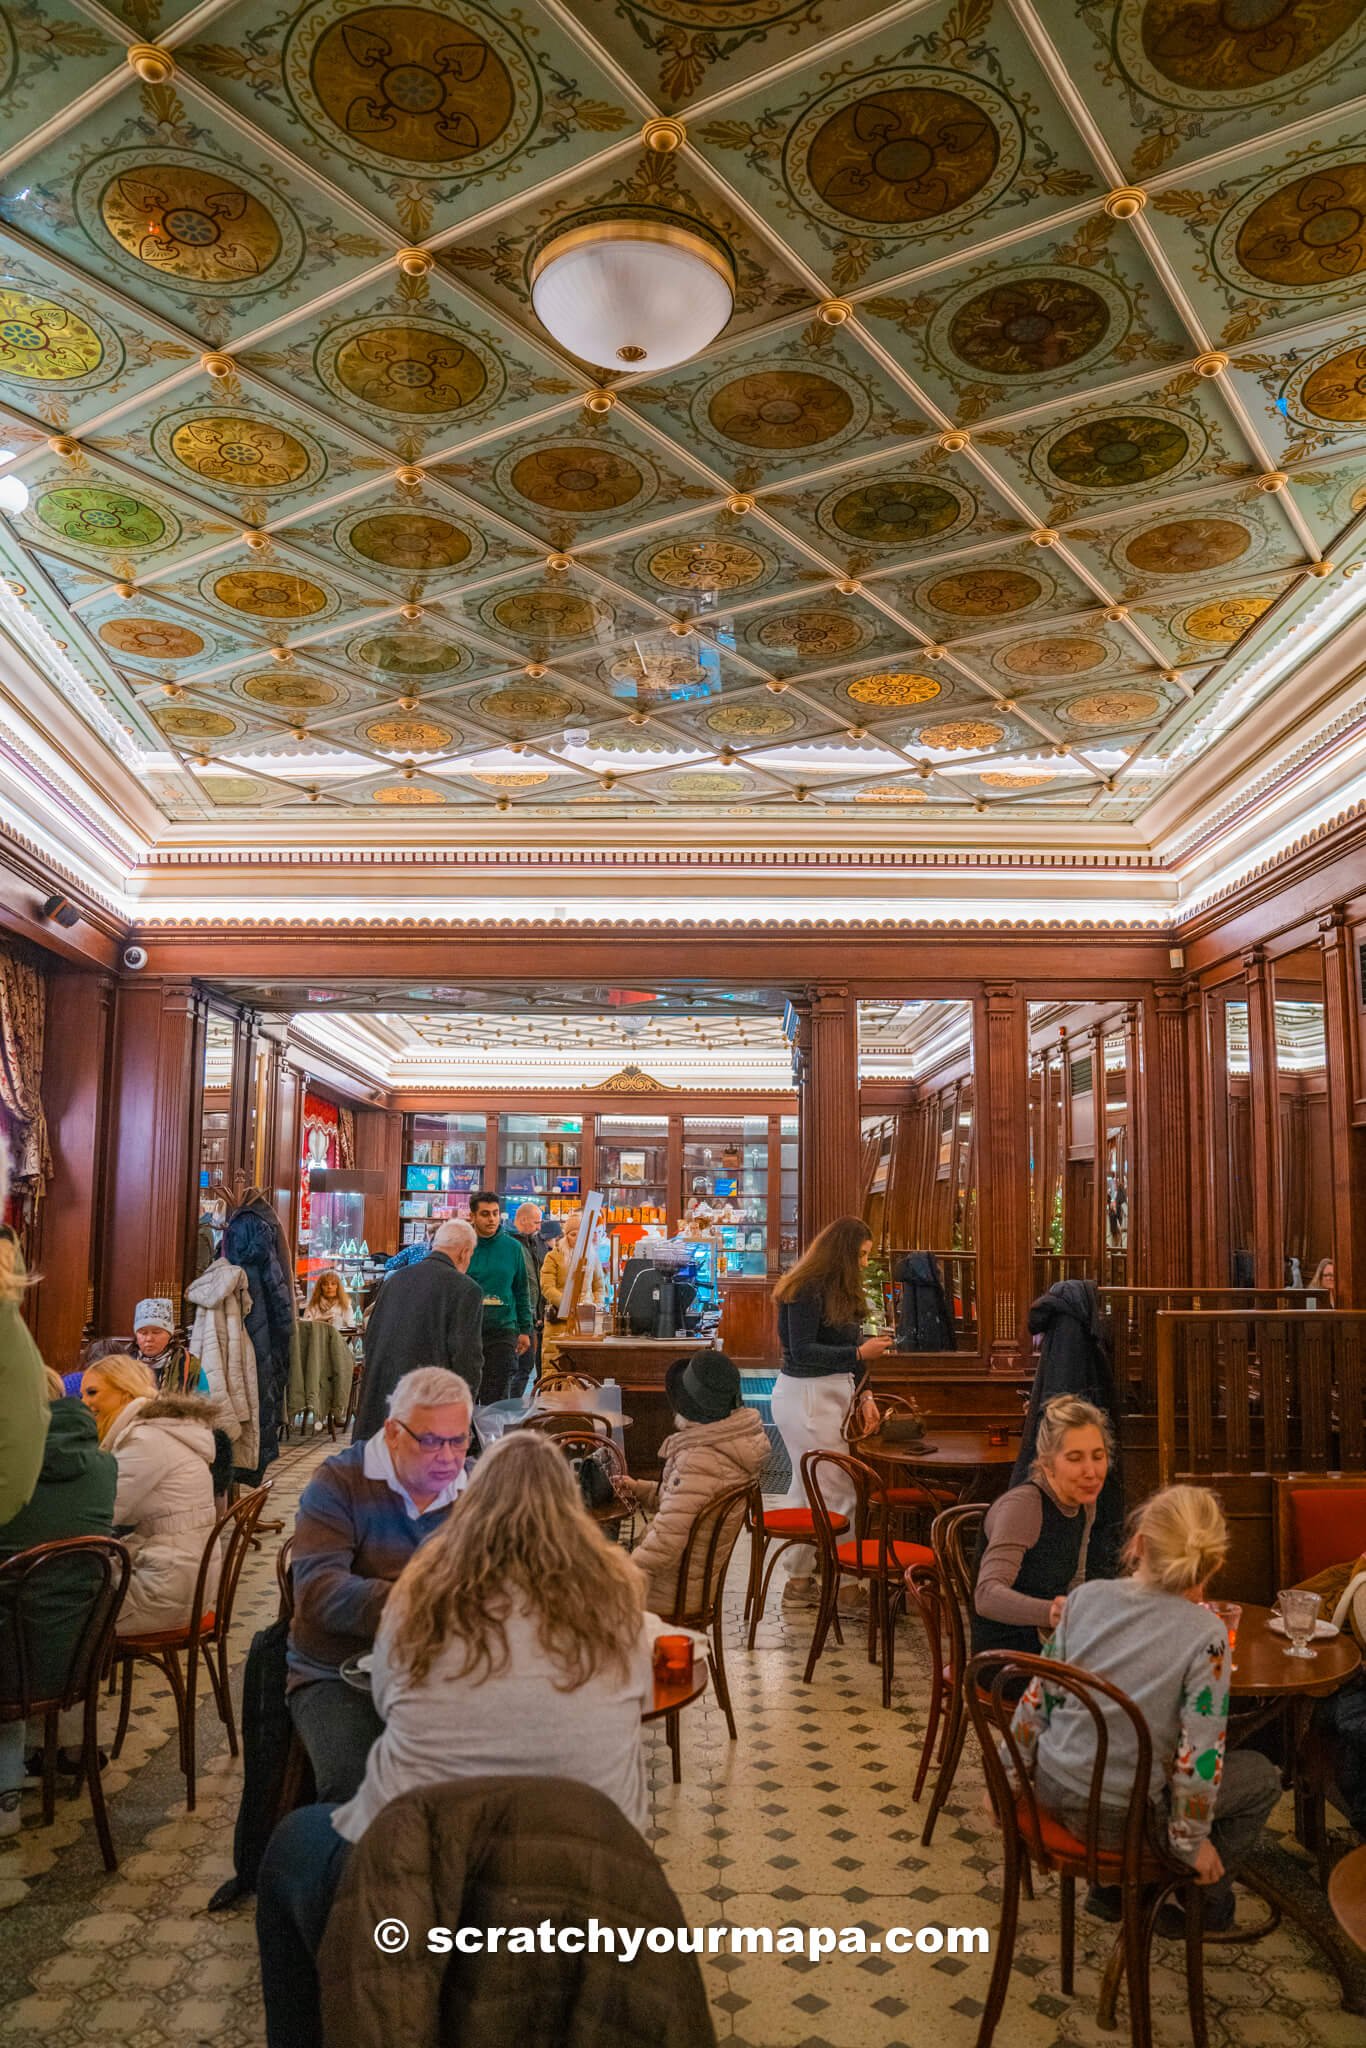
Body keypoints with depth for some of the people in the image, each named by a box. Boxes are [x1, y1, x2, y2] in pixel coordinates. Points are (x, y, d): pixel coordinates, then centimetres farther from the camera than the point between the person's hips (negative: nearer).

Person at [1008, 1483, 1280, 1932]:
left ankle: (1112, 1888, 35)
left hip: (1052, 1790, 5)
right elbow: (1199, 1753, -17)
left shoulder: (1087, 1596, -9)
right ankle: (1204, 1907, 27)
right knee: (1261, 1776, 18)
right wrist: (1191, 1839, 0)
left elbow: (1036, 1698, -2)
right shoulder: (1205, 1635, -21)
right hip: (1118, 1819, -4)